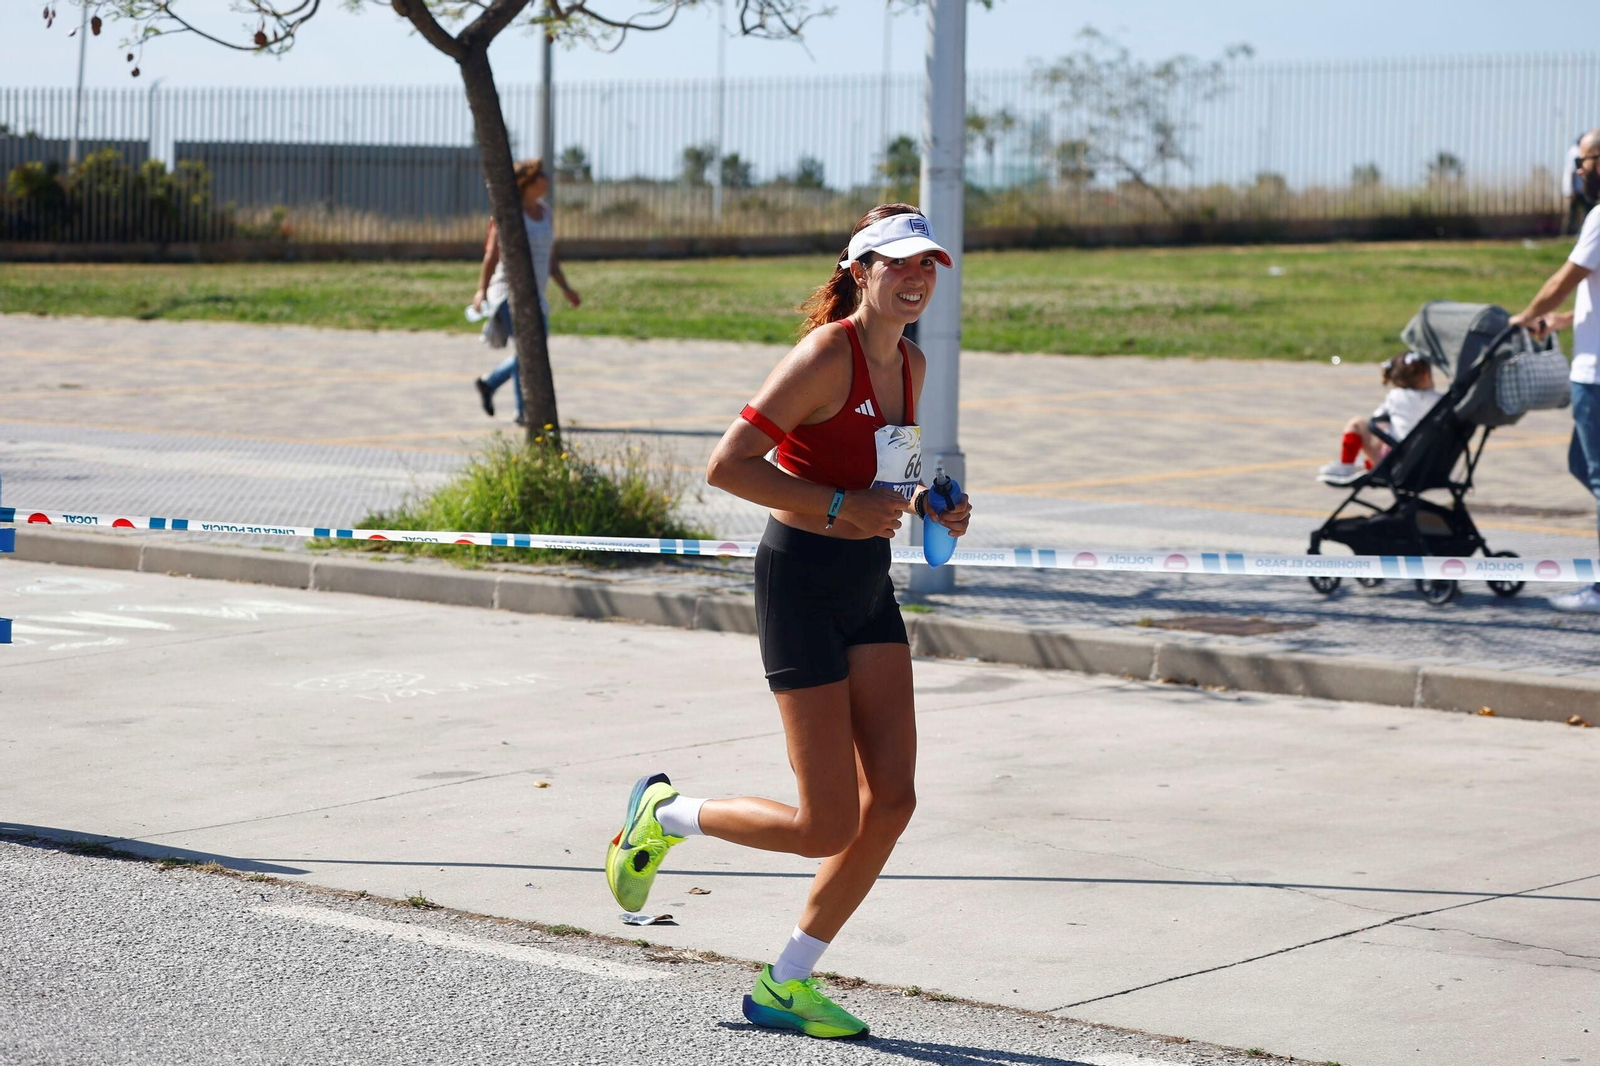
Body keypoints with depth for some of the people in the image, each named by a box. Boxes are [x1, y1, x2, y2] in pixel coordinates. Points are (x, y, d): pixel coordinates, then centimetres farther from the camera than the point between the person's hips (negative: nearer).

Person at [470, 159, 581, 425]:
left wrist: (566, 289, 8)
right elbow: (492, 254, -12)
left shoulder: (546, 212, 12)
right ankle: (524, 412, -8)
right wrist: (482, 290, -19)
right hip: (510, 290, -8)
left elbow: (550, 258, 17)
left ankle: (488, 383, 32)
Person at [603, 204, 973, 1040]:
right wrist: (843, 506, -23)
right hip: (803, 579, -8)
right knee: (827, 828, -7)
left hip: (869, 581, 8)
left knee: (892, 800, 0)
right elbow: (727, 465, -21)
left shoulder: (910, 364, 9)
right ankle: (665, 814, 19)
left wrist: (927, 505, 5)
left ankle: (785, 985, 14)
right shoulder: (826, 356, -17)